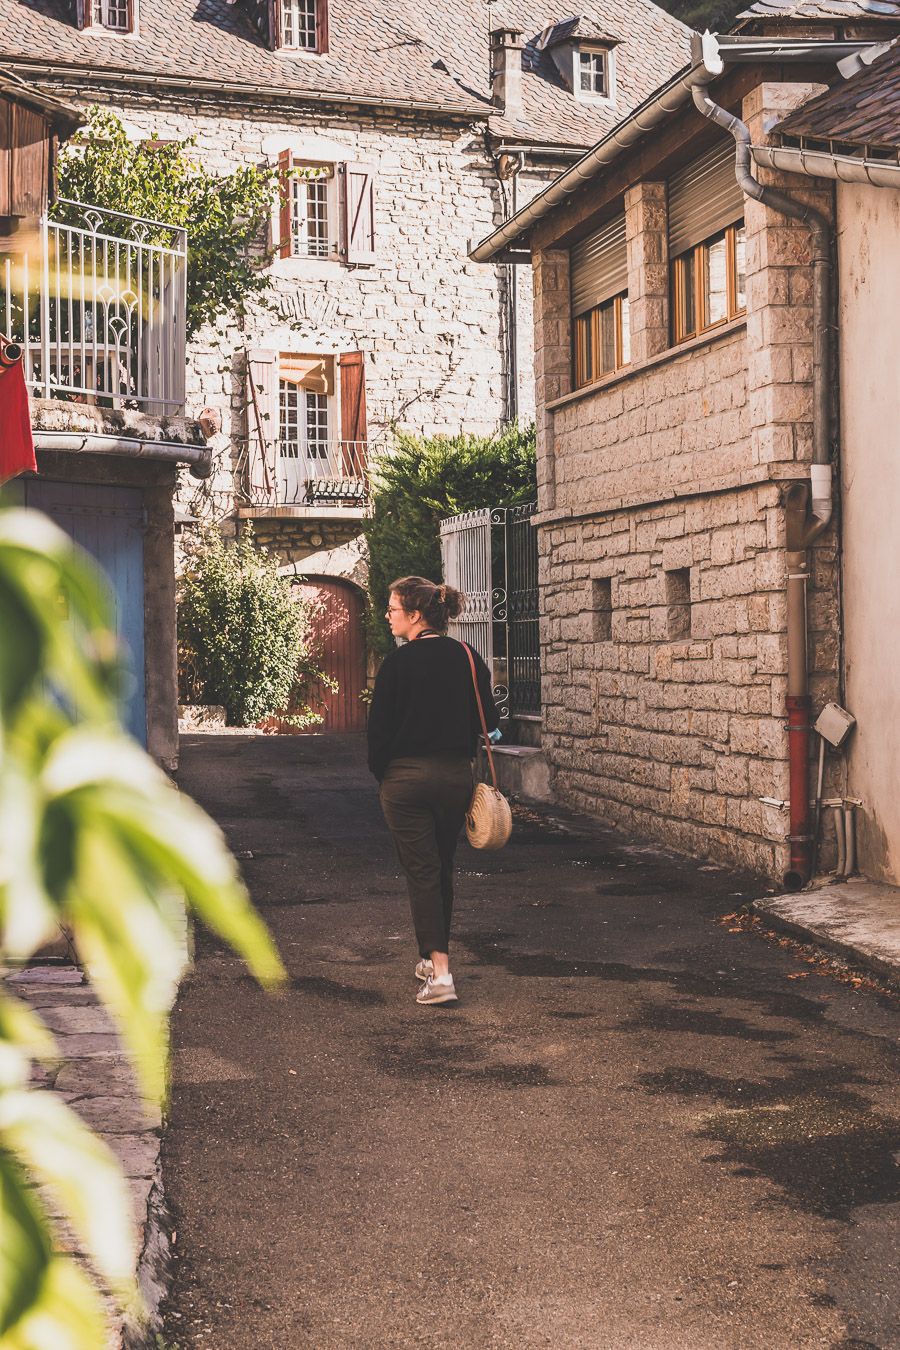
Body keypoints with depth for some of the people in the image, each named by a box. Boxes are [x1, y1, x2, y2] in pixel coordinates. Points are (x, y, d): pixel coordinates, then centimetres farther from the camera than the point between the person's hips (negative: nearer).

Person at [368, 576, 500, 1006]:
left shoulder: (398, 663, -13)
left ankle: (439, 972, -11)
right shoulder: (468, 658, 2)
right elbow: (487, 721, 6)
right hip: (456, 776, 5)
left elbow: (380, 728, -9)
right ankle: (434, 957, 31)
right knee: (443, 869, 18)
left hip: (406, 777, -5)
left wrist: (381, 775, 6)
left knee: (421, 873, -2)